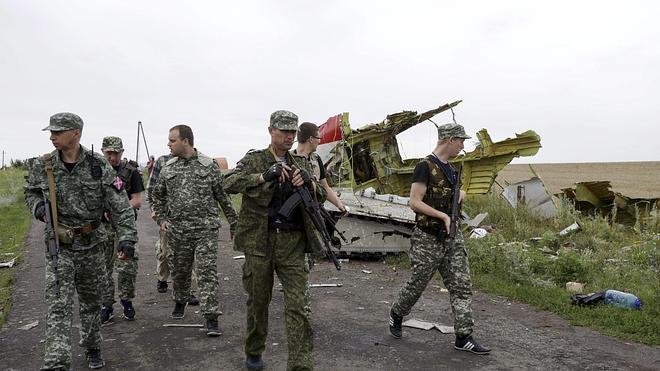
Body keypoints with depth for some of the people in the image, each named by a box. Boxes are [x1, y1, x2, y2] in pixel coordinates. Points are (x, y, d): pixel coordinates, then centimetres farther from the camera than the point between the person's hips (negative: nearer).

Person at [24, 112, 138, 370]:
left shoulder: (98, 166, -10)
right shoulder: (41, 167, -5)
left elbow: (120, 205, -11)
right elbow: (30, 192, 14)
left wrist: (127, 236, -21)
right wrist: (38, 206, -9)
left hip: (92, 244, 1)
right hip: (59, 245, 0)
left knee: (91, 301, 15)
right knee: (58, 306, -8)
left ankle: (92, 348, 34)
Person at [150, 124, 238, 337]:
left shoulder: (209, 166, -2)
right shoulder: (168, 169, 7)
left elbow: (223, 196, 2)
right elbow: (157, 196, 19)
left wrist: (234, 222, 4)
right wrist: (161, 218, 7)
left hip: (206, 229, -3)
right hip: (177, 230, 3)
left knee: (207, 272, -7)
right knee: (180, 271, 16)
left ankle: (211, 318, -5)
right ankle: (180, 301, 43)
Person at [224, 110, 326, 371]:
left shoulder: (301, 163, 12)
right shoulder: (254, 160, 2)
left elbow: (320, 197, 9)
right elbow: (229, 183, -14)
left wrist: (308, 182, -12)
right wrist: (264, 176, -27)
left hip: (293, 244, 2)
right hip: (260, 241, -2)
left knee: (297, 306, -5)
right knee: (258, 301, 12)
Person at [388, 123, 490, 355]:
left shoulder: (450, 168, 12)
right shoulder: (425, 167, -12)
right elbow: (415, 203, -18)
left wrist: (459, 193, 8)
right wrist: (443, 215, -21)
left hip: (451, 236, 7)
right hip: (427, 239, -7)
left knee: (461, 285, 1)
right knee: (418, 283, 5)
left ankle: (463, 337, 5)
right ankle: (396, 315, 32)